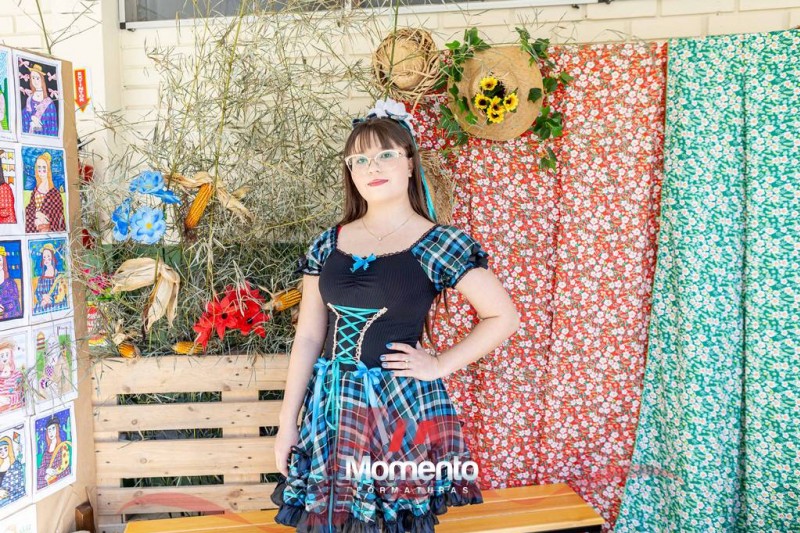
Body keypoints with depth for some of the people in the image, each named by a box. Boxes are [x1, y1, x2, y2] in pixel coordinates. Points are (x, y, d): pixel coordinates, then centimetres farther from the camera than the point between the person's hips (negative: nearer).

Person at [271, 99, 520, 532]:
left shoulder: (441, 244, -6)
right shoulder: (327, 245, 4)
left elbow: (505, 317, -5)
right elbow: (308, 337, 6)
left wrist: (440, 365, -8)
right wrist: (287, 422, 5)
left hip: (402, 407, -3)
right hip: (330, 405, 4)